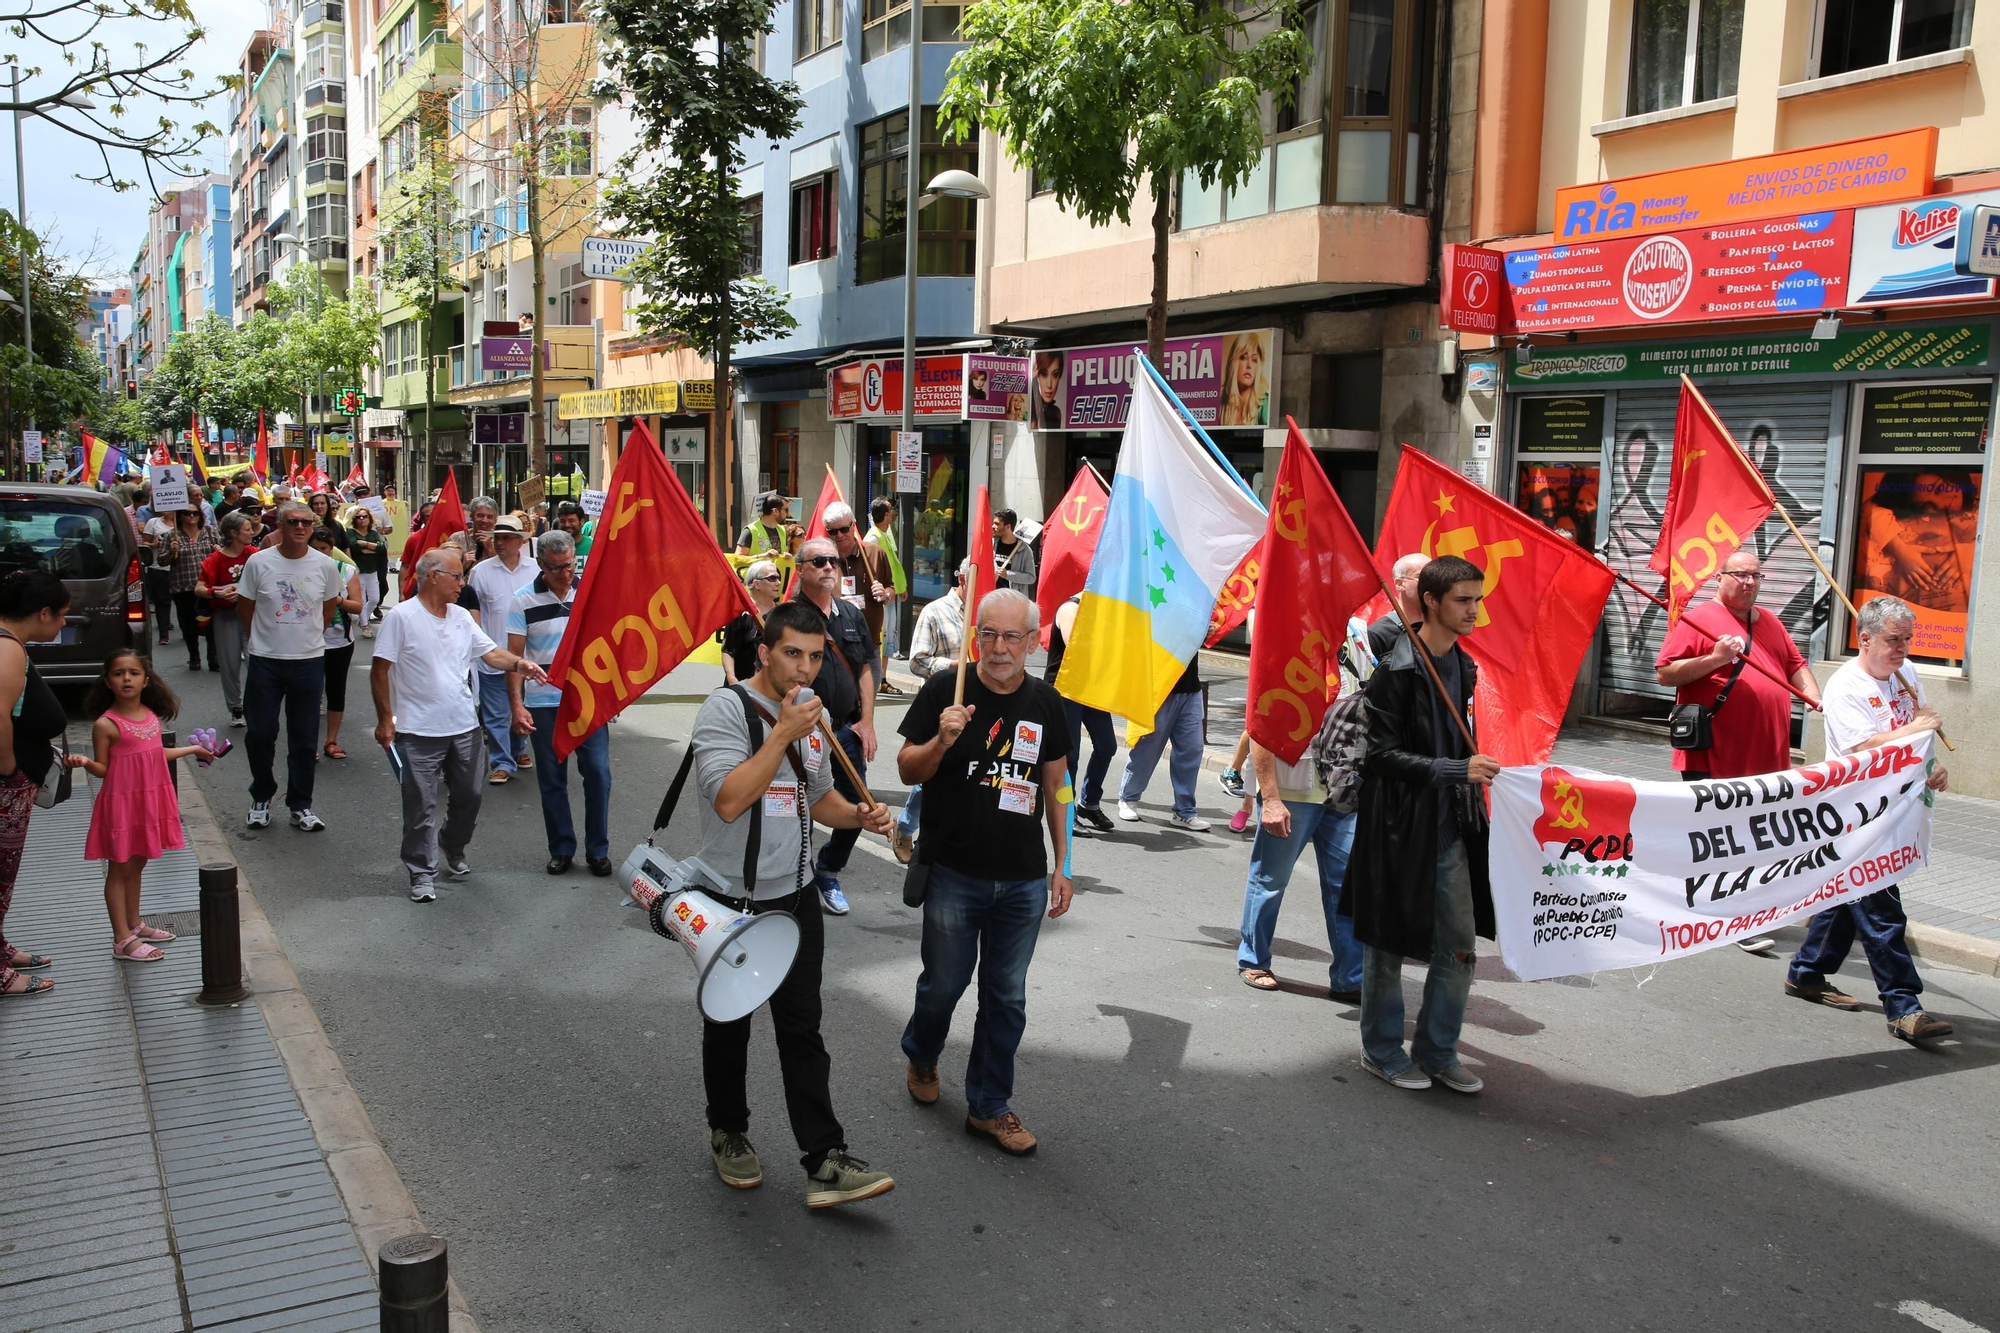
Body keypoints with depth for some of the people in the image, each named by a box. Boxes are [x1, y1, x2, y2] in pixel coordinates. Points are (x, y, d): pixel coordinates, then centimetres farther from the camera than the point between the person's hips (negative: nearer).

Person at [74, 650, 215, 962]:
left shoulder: (152, 716, 4)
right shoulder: (106, 724, -15)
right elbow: (103, 769, -9)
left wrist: (193, 749, 29)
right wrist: (84, 763, -31)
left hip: (150, 800, 6)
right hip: (122, 802, -6)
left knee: (137, 865, 18)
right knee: (119, 869, 3)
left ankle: (134, 925, 30)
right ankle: (122, 940, 7)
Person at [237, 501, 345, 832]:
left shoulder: (324, 565, -2)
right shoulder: (258, 562, -6)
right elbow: (244, 608, 5)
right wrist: (269, 636, 9)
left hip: (309, 661, 1)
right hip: (265, 660, -1)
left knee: (304, 738, 7)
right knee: (260, 733, 5)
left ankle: (301, 806, 18)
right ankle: (261, 798, 26)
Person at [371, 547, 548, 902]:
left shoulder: (462, 616, 7)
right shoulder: (401, 616, -12)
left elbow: (491, 652, 6)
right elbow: (379, 670, -10)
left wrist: (519, 664, -14)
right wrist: (385, 719, -11)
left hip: (465, 727, 6)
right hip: (419, 732, -6)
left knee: (468, 798, 16)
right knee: (421, 807, 3)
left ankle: (453, 848, 42)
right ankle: (422, 872, 16)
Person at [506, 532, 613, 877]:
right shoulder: (523, 601, -4)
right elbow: (514, 656, -5)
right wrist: (516, 705, -13)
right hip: (544, 703, -1)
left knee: (598, 773, -1)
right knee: (552, 780, 8)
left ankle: (598, 850, 12)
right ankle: (561, 849, 21)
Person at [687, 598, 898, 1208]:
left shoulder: (811, 716, 8)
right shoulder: (726, 709, -14)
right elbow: (729, 800, -27)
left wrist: (859, 815, -1)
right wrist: (784, 734, -26)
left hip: (794, 897, 5)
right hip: (729, 900, -5)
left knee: (802, 1030, 4)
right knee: (728, 1026, 13)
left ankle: (824, 1162, 6)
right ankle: (729, 1134, 33)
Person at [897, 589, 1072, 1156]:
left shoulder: (1045, 702, 3)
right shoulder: (945, 688, -7)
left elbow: (1056, 784, 12)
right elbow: (907, 770, -2)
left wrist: (1062, 865, 11)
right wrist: (942, 740, -23)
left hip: (1024, 880, 3)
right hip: (954, 874, -2)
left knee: (1007, 999, 9)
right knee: (944, 983, 11)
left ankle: (989, 1107, 23)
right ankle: (920, 1056, 42)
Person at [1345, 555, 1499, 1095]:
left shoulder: (1463, 667, 10)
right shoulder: (1397, 671, -15)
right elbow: (1383, 754, -18)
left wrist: (1473, 788, 18)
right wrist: (1456, 770, -22)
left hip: (1451, 829, 7)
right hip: (1399, 827, -7)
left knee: (1459, 947, 10)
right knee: (1387, 946, 7)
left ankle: (1437, 1051, 26)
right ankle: (1381, 1050, 24)